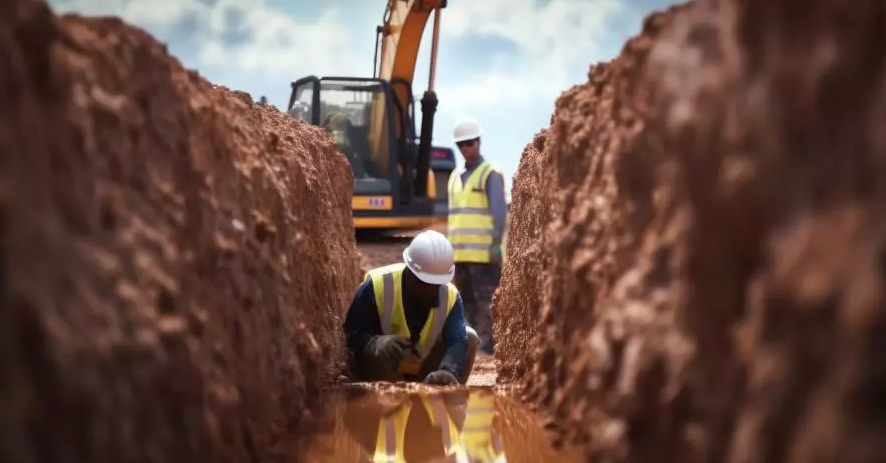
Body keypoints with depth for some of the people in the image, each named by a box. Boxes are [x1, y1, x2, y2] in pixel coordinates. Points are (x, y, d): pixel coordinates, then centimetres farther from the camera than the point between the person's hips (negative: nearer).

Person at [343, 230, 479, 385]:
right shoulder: (377, 285, -26)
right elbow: (352, 333, -20)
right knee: (382, 349, -38)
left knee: (469, 337, -14)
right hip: (379, 370, -4)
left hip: (423, 371, 4)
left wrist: (448, 373, -52)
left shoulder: (450, 296, -17)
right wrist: (376, 343, -43)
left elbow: (457, 341, -30)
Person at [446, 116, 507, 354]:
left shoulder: (491, 174, -3)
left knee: (485, 299, -10)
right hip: (461, 252, 7)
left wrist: (496, 244, -21)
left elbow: (499, 211, -12)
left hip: (483, 252, -7)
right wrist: (451, 249, 16)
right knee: (467, 299, 8)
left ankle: (489, 343, -11)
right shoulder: (456, 176, 19)